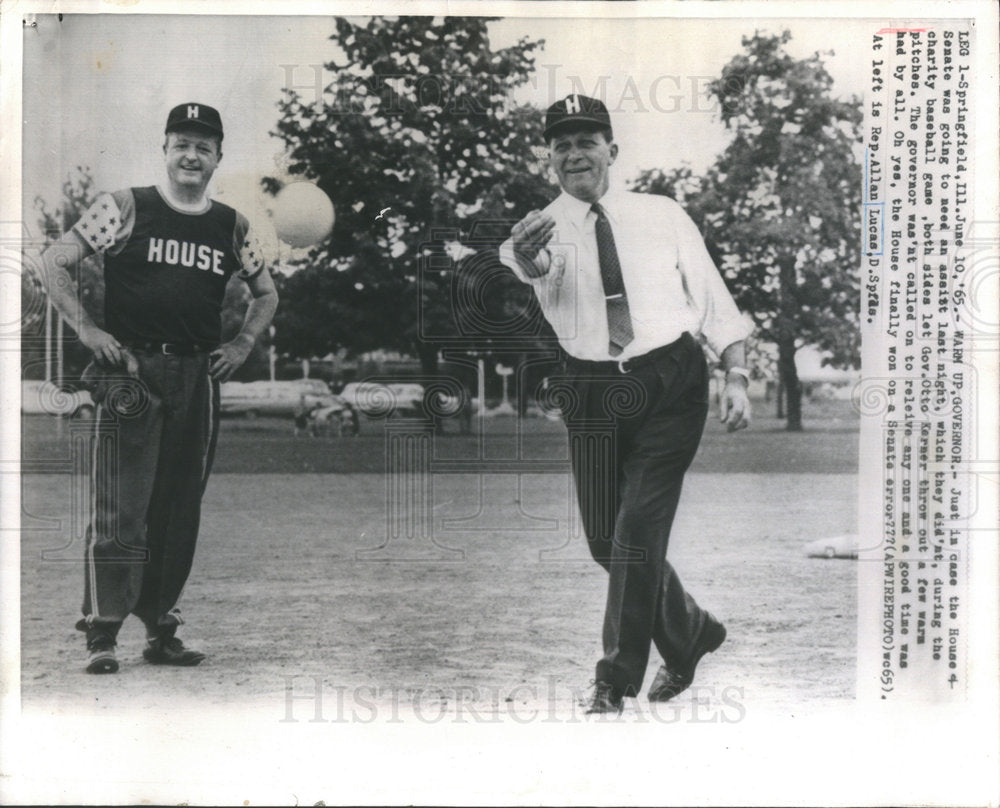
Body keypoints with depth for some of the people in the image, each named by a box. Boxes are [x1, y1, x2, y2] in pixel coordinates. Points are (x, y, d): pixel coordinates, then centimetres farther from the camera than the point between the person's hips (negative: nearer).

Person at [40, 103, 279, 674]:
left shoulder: (232, 226, 12)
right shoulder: (125, 208, 1)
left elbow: (267, 293, 24)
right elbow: (55, 262, 1)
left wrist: (243, 343, 9)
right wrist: (86, 328, -8)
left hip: (199, 375, 4)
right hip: (131, 368, -4)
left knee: (181, 509, 8)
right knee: (120, 507, -8)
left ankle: (161, 631, 17)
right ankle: (102, 635, -5)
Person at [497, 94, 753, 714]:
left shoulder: (662, 216, 6)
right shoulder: (538, 231, 3)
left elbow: (713, 297, 8)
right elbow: (528, 271, -22)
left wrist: (738, 376, -4)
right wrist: (524, 260, -47)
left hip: (671, 384, -2)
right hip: (593, 390, 2)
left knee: (638, 527, -11)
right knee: (605, 538, 9)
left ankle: (616, 684, 0)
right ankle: (693, 634, 34)